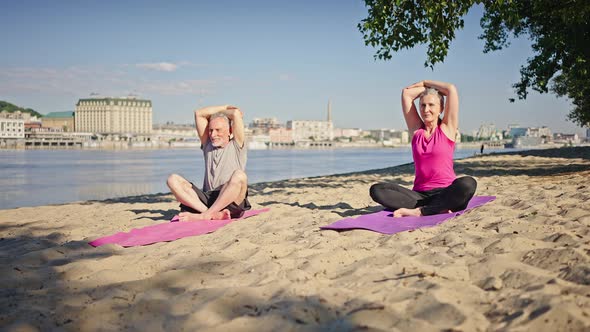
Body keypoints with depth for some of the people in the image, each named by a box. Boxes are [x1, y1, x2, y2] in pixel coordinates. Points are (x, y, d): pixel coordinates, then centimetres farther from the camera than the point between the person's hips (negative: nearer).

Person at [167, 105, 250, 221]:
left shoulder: (236, 145, 10)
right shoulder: (208, 145, 22)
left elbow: (236, 113, -1)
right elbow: (199, 113, 19)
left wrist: (225, 112, 18)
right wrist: (225, 107, 21)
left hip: (232, 204, -4)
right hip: (208, 200, 4)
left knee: (239, 175, -35)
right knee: (173, 180, -15)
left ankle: (204, 215, -34)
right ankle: (214, 214, -35)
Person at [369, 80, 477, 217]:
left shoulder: (447, 128, 6)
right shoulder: (416, 129, 13)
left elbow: (451, 89, 1)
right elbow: (406, 93, 12)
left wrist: (425, 83, 13)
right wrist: (425, 88, 21)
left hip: (445, 193, -3)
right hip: (419, 194, 3)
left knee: (468, 183, -37)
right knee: (376, 190, -21)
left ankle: (419, 211, -30)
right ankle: (438, 208, -29)